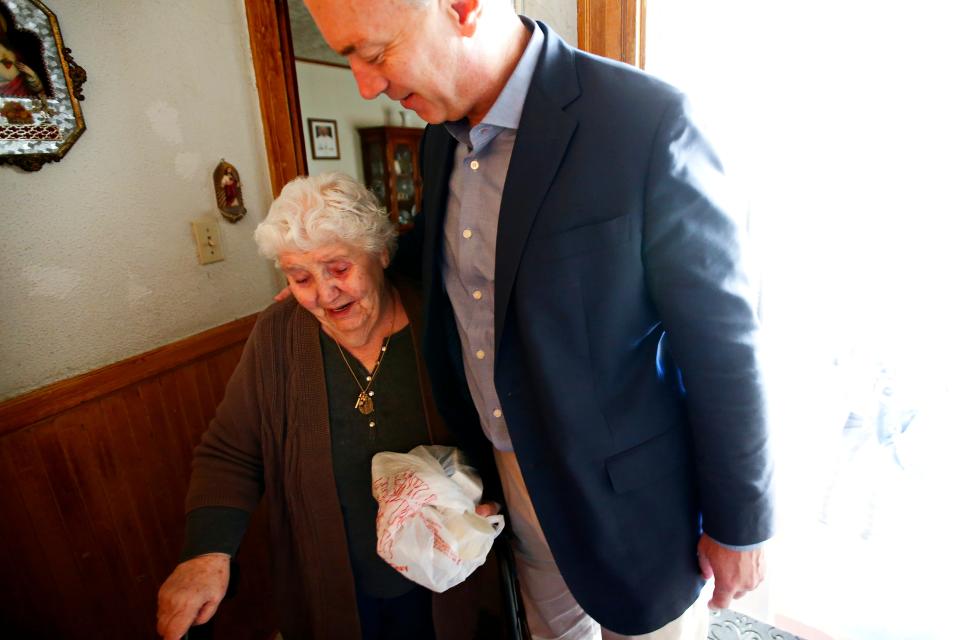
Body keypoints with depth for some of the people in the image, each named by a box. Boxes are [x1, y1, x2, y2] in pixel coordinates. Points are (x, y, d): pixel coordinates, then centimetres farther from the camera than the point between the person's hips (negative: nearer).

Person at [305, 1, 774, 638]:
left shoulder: (648, 120, -24)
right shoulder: (441, 136, -2)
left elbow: (724, 342, -19)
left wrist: (741, 524, -9)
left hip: (627, 492, -5)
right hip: (513, 470, 6)